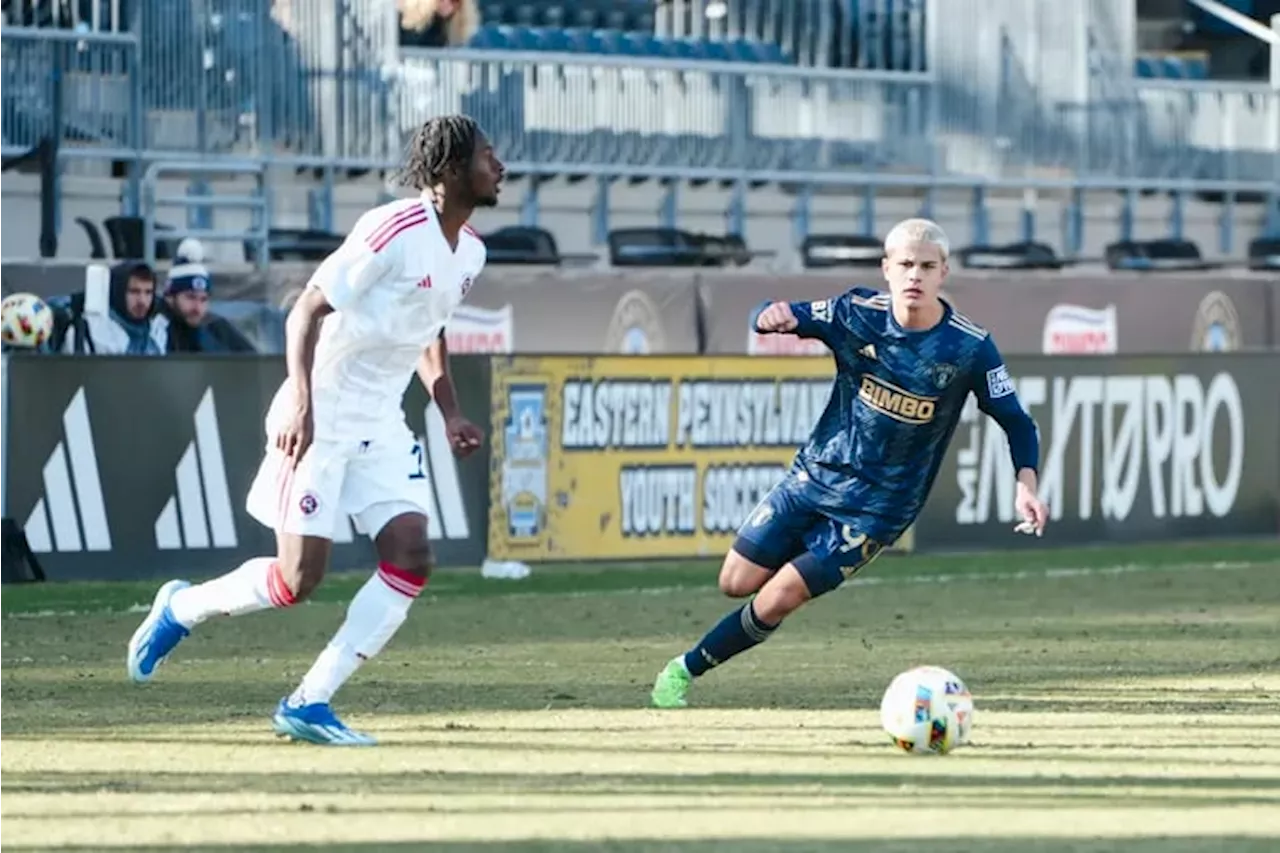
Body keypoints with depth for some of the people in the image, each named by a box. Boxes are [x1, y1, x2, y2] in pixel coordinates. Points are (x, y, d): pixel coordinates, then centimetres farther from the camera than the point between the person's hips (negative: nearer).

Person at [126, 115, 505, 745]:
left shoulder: (470, 252, 7)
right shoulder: (396, 232, -19)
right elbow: (307, 308, -18)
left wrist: (449, 413, 11)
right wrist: (300, 404, -27)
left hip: (382, 426, 8)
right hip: (319, 420, -8)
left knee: (412, 560, -8)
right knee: (299, 579, -9)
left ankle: (309, 703, -2)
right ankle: (181, 608, 20)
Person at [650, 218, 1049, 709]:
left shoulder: (971, 349, -16)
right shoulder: (860, 314, -11)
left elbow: (1015, 422, -7)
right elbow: (774, 317, -7)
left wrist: (1026, 485, -23)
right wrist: (774, 317, -32)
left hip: (879, 506, -3)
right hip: (814, 475, 3)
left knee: (778, 598, -11)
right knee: (737, 582, 5)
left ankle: (687, 669, 9)